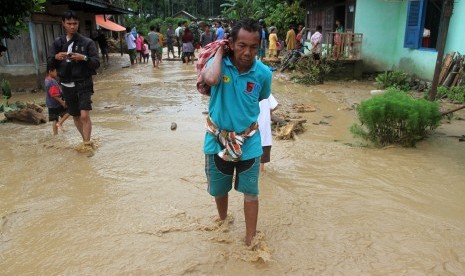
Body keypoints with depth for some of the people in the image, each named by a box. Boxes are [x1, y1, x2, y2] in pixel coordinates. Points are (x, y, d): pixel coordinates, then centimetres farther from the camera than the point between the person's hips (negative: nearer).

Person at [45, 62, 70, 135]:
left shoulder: (47, 80, 11)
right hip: (56, 104, -10)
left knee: (55, 120, 14)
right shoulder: (52, 82, -21)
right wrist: (62, 102, -18)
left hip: (51, 105, 10)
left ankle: (55, 134, 18)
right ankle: (60, 123, -3)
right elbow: (55, 95, -25)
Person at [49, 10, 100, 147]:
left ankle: (87, 144, -4)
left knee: (85, 115, -16)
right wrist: (56, 57, -12)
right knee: (75, 116, 14)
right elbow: (50, 64, 9)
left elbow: (97, 63, -6)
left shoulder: (87, 42, -4)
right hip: (67, 85, 4)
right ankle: (86, 141, 31)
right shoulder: (58, 42, 6)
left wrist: (84, 58, -23)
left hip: (83, 84, -4)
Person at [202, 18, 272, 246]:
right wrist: (220, 51, -23)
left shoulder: (263, 73, -11)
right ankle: (223, 222, 50)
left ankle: (250, 240, 28)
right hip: (217, 140, 1)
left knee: (250, 193, 9)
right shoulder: (219, 62, -13)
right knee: (219, 190, 21)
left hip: (248, 142, 0)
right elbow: (211, 79, -37)